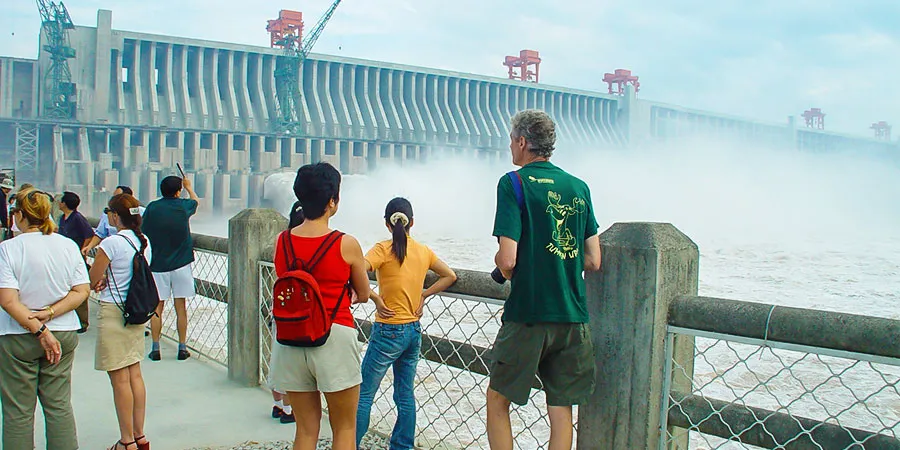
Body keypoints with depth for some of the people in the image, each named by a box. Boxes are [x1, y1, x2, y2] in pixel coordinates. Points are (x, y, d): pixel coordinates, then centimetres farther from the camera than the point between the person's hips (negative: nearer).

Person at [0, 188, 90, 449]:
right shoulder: (68, 246, -1)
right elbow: (82, 291, -2)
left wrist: (40, 330, -16)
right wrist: (50, 313, -8)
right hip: (63, 335, 4)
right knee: (60, 405, 13)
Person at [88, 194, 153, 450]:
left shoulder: (111, 243, -16)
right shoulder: (145, 242, 5)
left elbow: (90, 283, -9)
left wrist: (102, 282, 10)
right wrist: (109, 281, 0)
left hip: (113, 313, -7)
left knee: (120, 379, 1)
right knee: (135, 374, 14)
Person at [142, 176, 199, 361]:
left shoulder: (152, 207, -3)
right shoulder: (183, 206, -2)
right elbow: (196, 201, 22)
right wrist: (188, 186, 41)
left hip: (157, 265, 0)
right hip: (181, 264, 0)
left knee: (157, 307, 6)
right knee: (181, 307, 5)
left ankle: (155, 349, 9)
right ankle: (182, 348, 10)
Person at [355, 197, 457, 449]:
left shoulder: (384, 249, -12)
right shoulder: (423, 251, 4)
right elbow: (450, 276, 14)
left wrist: (376, 299, -15)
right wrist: (424, 295, 10)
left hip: (388, 331, -6)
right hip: (414, 331, 6)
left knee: (364, 393, 3)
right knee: (405, 395, 14)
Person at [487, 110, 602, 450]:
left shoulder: (514, 183, -8)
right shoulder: (579, 187, 9)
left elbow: (507, 259, -16)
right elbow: (593, 261, 9)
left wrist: (504, 268, 6)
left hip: (528, 314, -5)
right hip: (573, 316, 5)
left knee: (497, 400, 12)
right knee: (561, 408, 11)